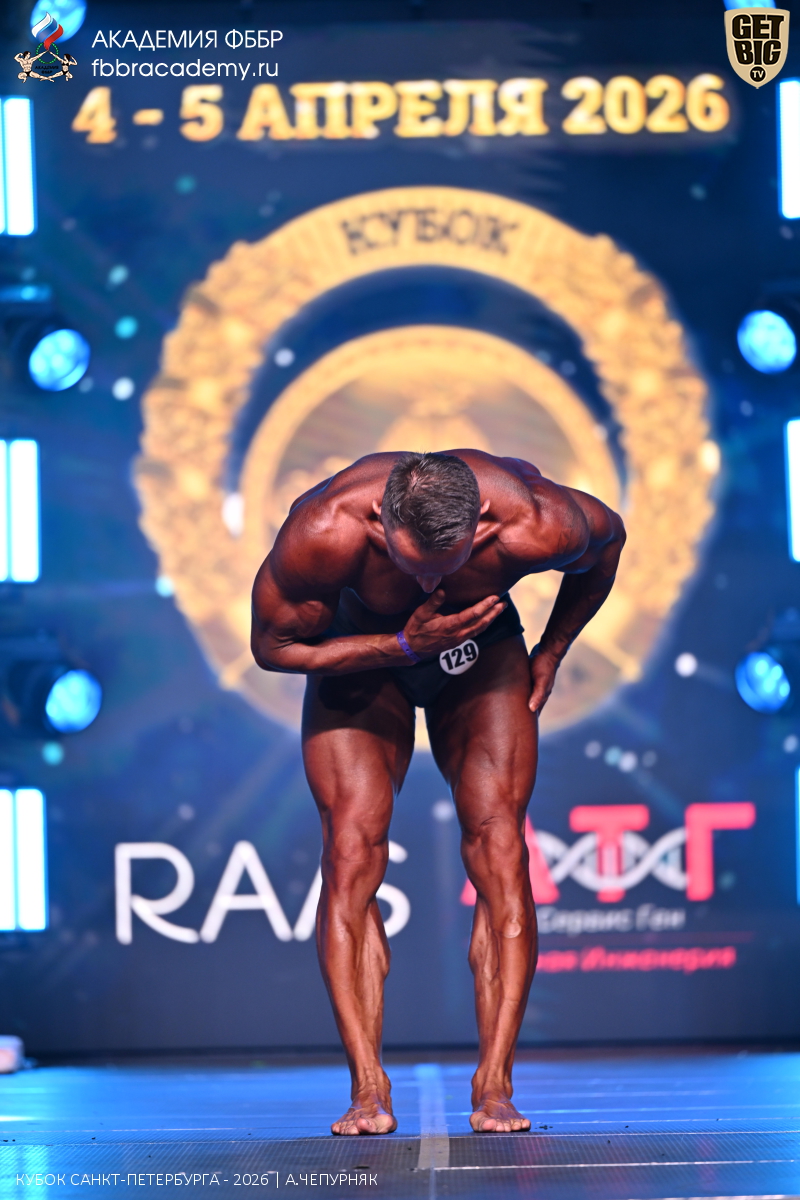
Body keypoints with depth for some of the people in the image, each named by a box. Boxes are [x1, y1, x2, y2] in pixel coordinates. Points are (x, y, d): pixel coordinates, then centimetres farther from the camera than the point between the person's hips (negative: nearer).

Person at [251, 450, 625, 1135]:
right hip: (362, 652, 0)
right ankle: (369, 1090, -15)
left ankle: (494, 1088, -15)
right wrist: (403, 646, -31)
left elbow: (607, 540, -9)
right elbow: (274, 646, -20)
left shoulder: (536, 527, -34)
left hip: (485, 650, 0)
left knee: (497, 841, -16)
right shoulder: (324, 532, -37)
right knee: (352, 847, -17)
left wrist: (550, 654, -3)